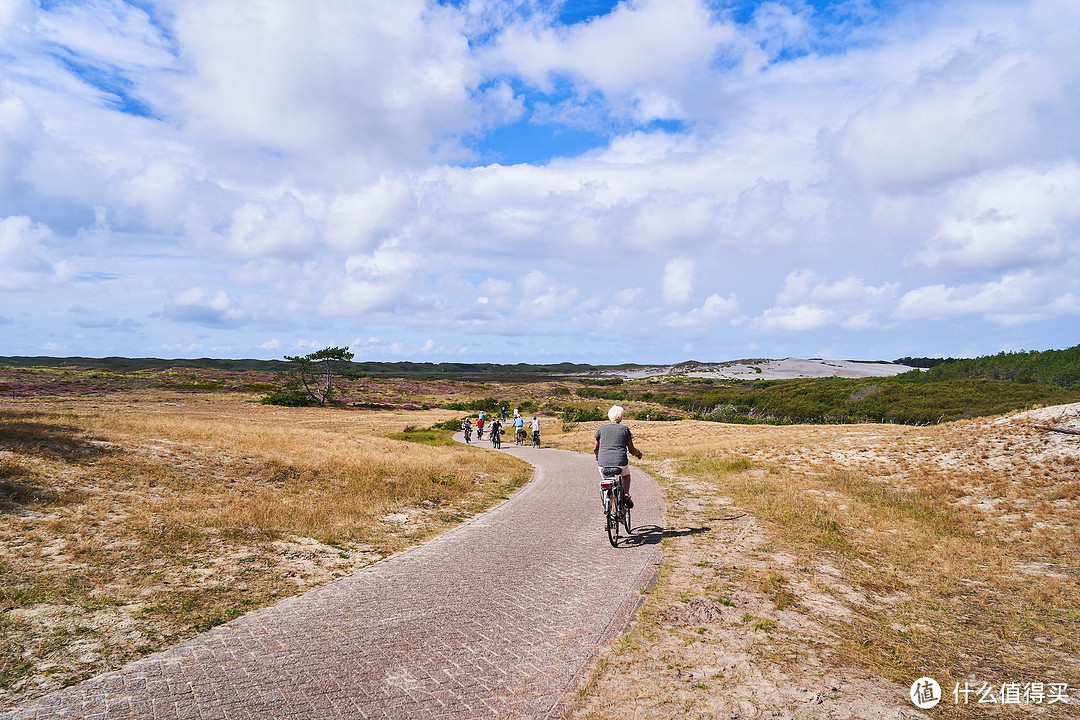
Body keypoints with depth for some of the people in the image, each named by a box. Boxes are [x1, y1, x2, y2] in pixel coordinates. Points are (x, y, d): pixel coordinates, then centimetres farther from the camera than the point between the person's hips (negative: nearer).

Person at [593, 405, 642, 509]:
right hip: (621, 463, -1)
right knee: (626, 475, 32)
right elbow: (631, 450, 7)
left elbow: (595, 448, 12)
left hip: (604, 463, 1)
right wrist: (638, 453, 29)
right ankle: (626, 495, 10)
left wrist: (597, 456, 34)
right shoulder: (625, 429, 5)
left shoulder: (601, 428, 7)